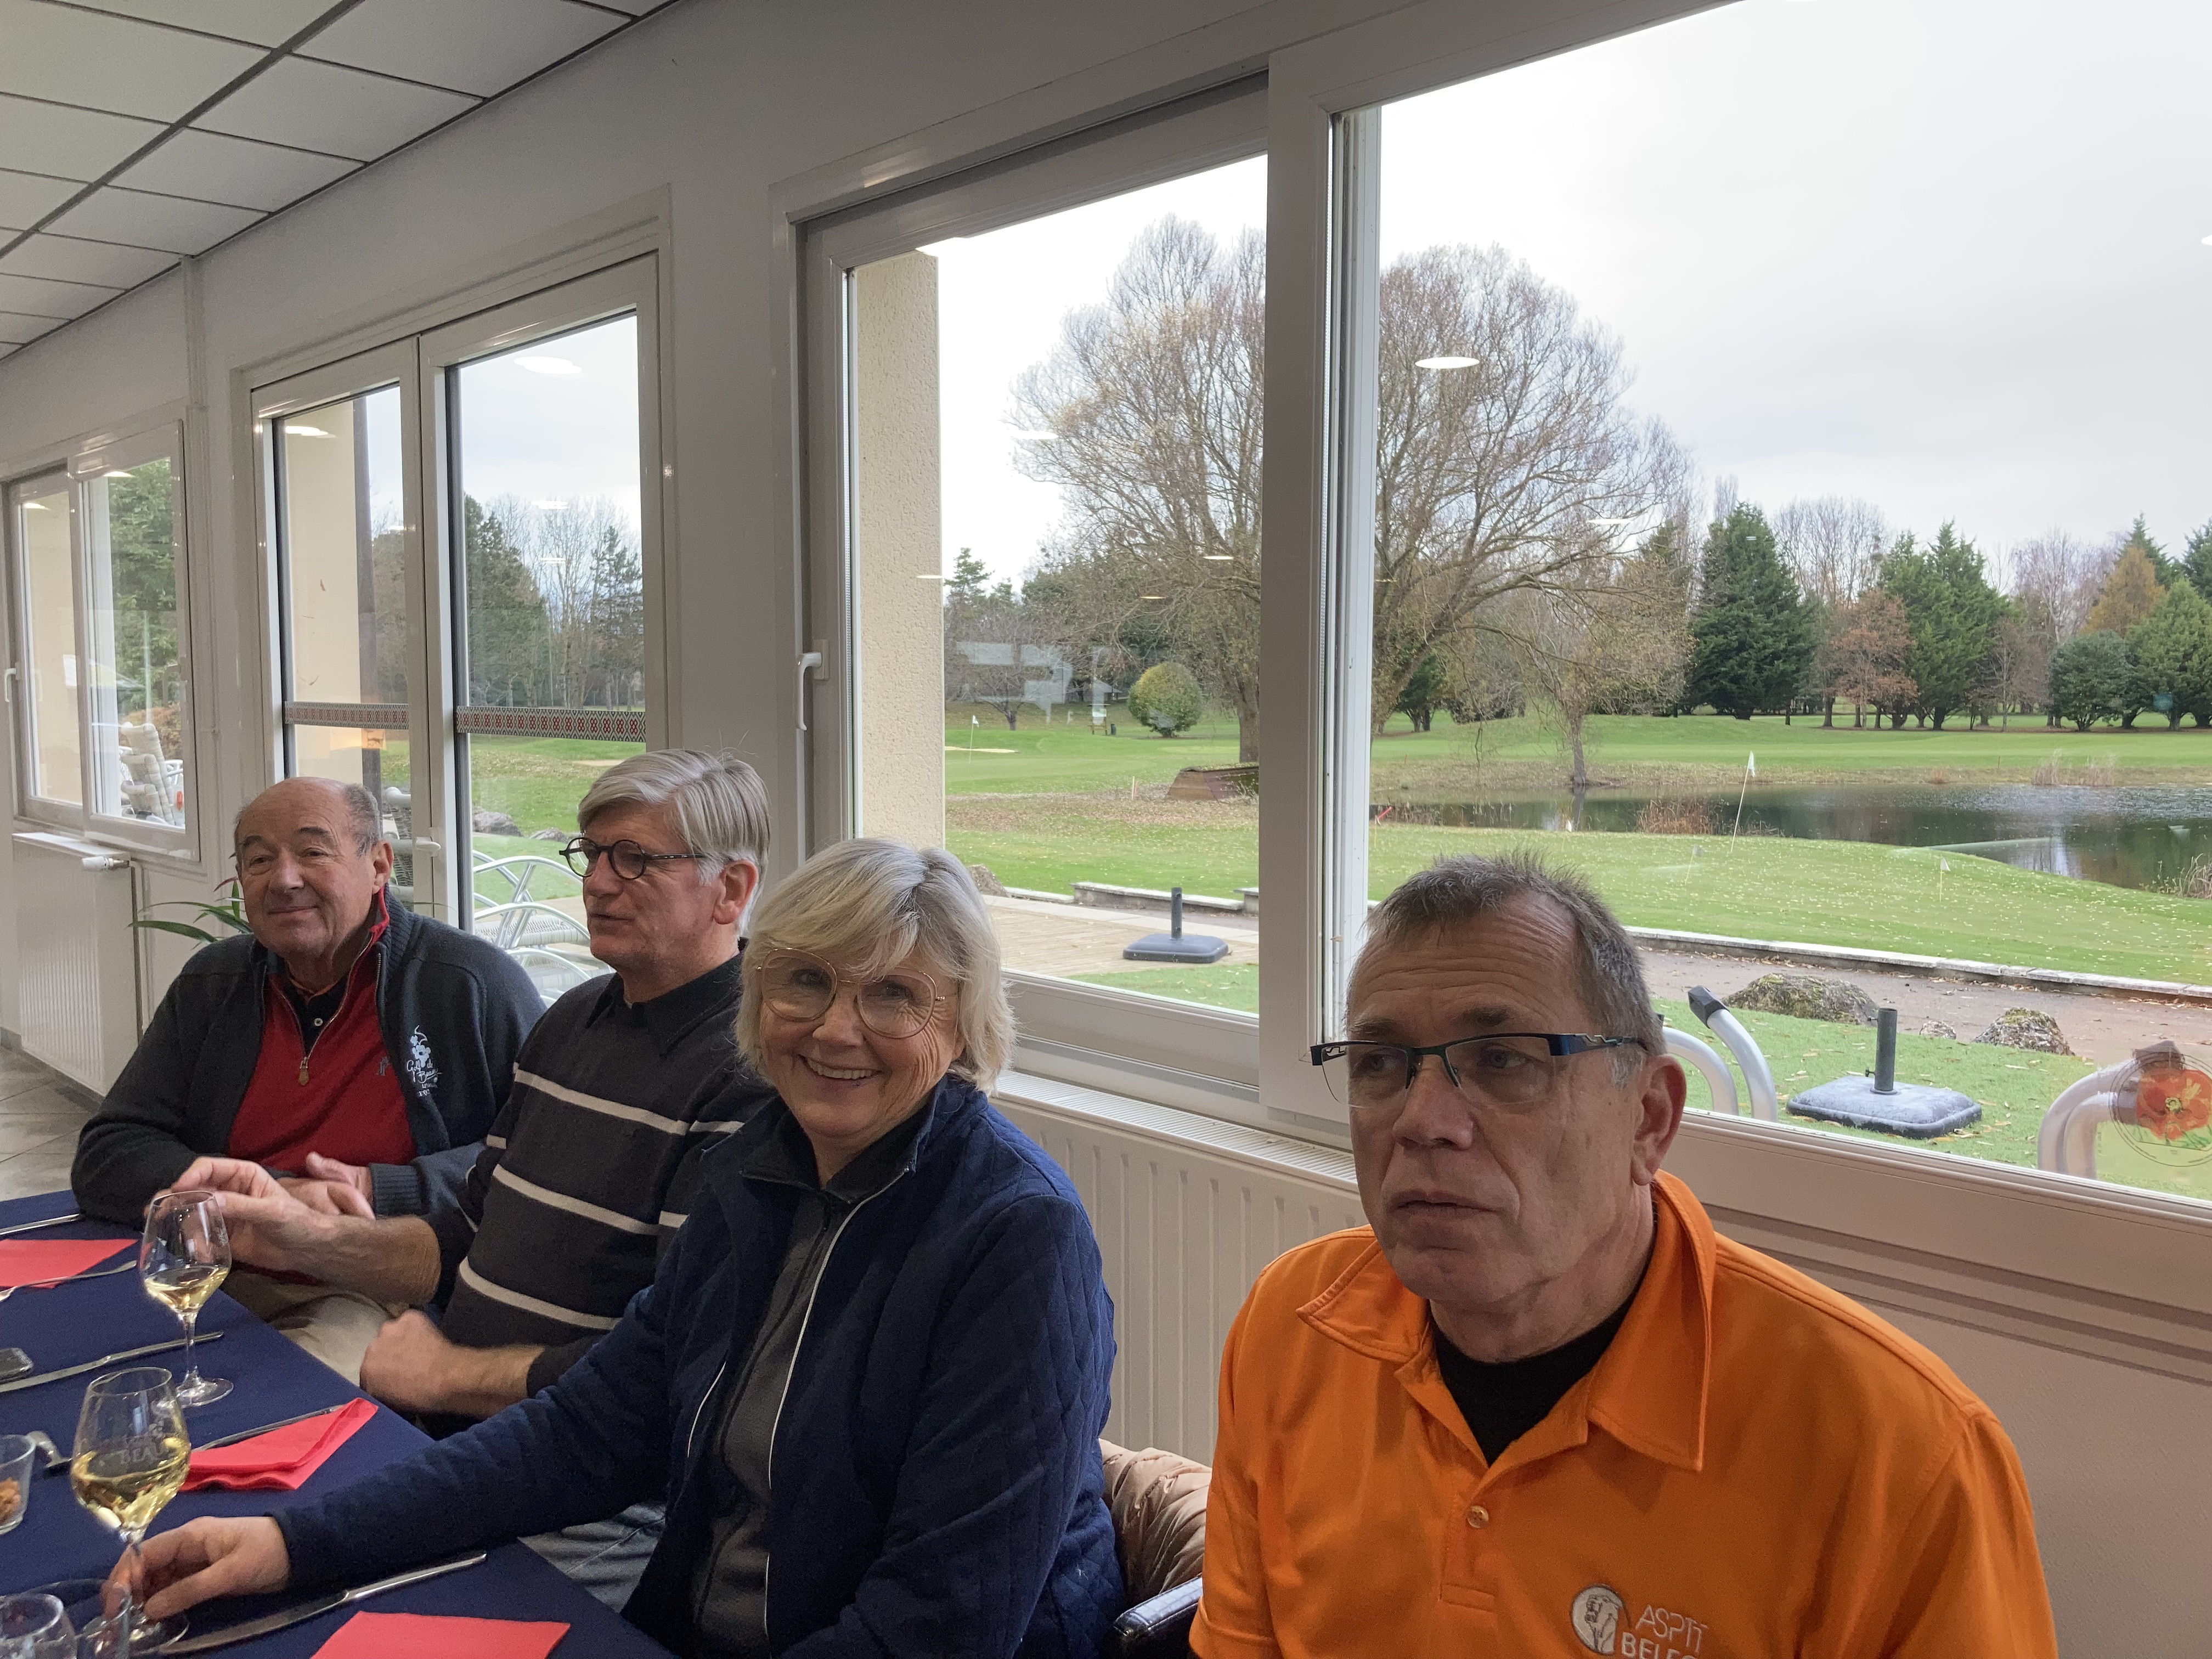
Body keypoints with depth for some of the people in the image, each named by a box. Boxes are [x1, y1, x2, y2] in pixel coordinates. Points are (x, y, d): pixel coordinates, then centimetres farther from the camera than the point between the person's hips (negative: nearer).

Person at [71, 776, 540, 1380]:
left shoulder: (476, 984, -5)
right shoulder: (211, 985, 12)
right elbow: (105, 1156, 8)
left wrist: (377, 1194, -15)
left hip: (382, 1296, -4)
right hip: (219, 1281, 5)